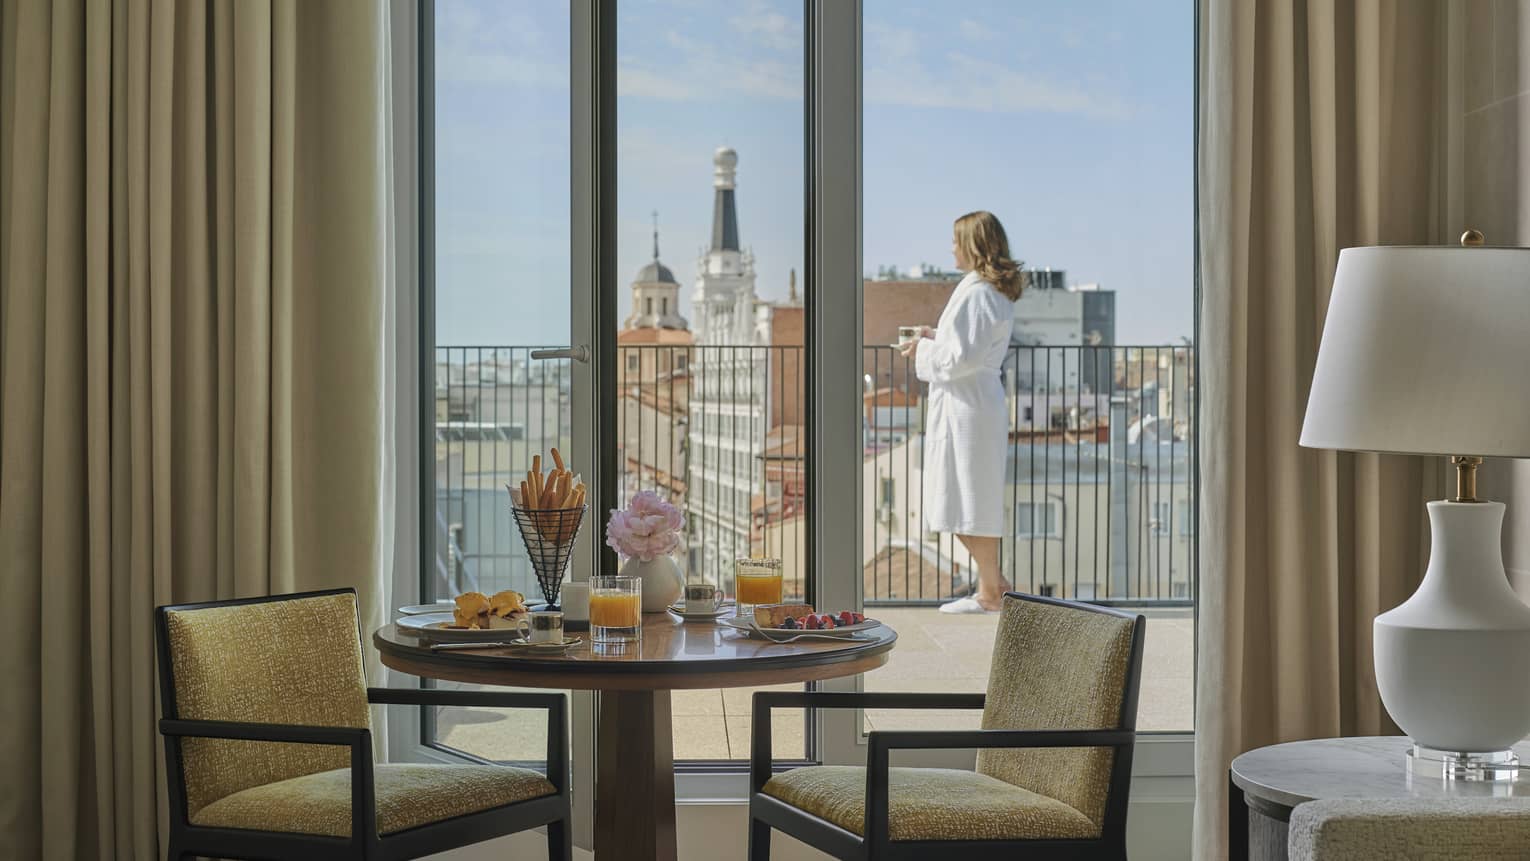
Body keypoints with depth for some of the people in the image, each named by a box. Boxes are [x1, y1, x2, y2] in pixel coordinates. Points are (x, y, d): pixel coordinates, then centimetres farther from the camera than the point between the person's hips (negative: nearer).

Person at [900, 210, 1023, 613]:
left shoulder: (975, 293, -17)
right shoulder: (998, 292, 14)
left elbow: (962, 358, -21)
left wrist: (925, 349, -6)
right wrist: (935, 338, 13)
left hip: (964, 406, -10)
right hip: (978, 402, 10)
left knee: (968, 501, -1)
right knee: (967, 502, 16)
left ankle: (990, 592, 7)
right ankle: (993, 581, 21)